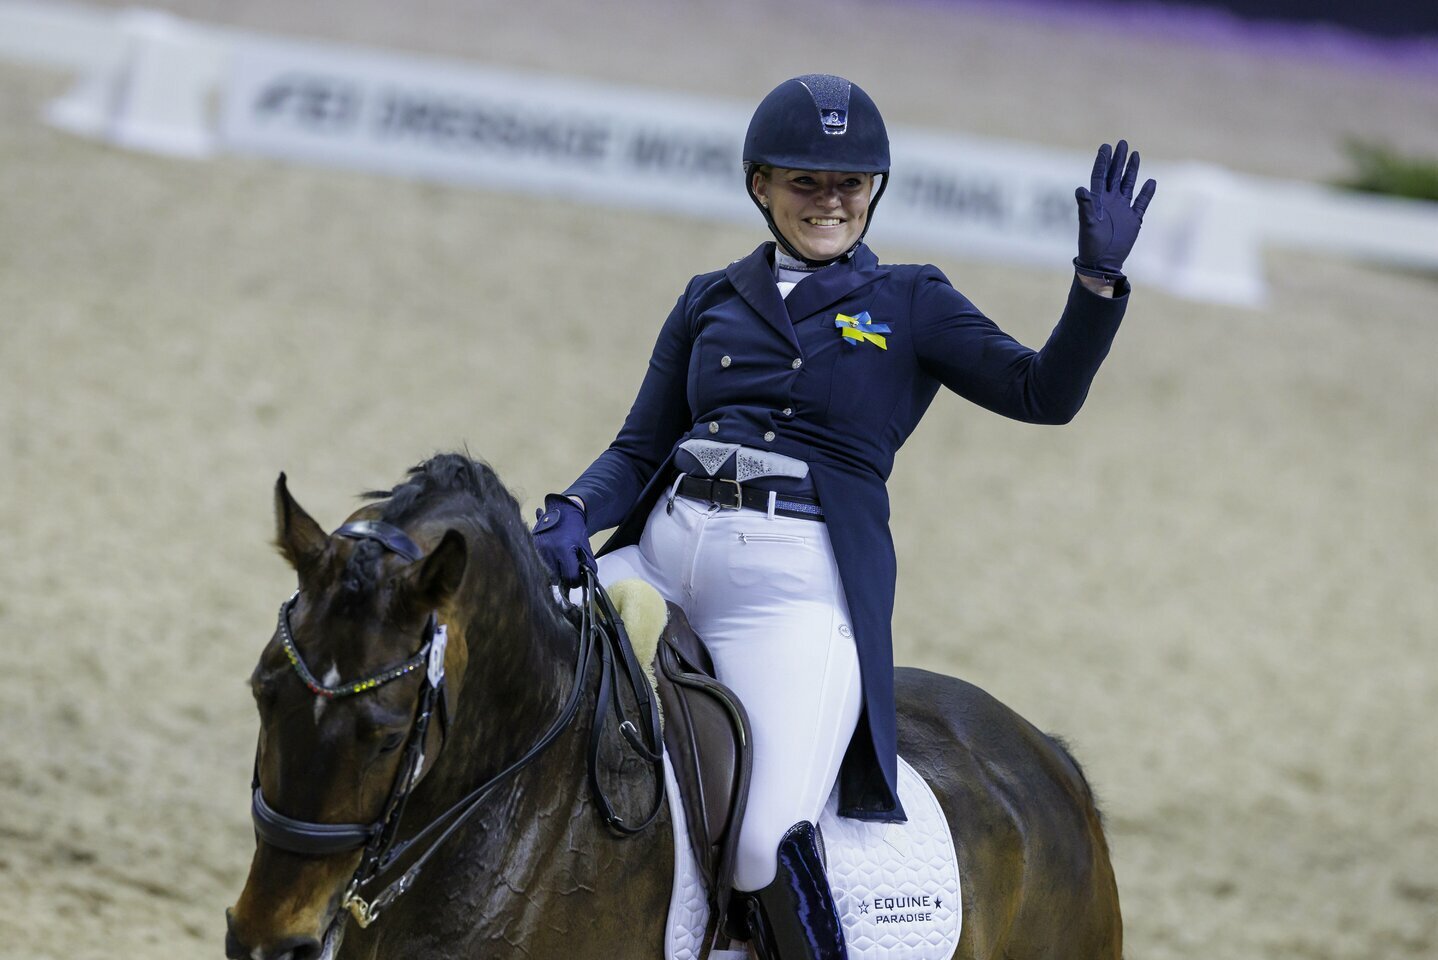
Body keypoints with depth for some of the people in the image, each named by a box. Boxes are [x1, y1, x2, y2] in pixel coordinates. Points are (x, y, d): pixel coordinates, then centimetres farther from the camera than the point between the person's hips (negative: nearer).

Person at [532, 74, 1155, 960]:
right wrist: (574, 515, -5)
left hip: (797, 581, -4)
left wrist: (1099, 278, -14)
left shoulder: (908, 305, 11)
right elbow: (639, 448, 16)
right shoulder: (710, 303, 19)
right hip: (659, 554, 4)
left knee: (761, 840, -25)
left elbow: (1044, 394, 1)